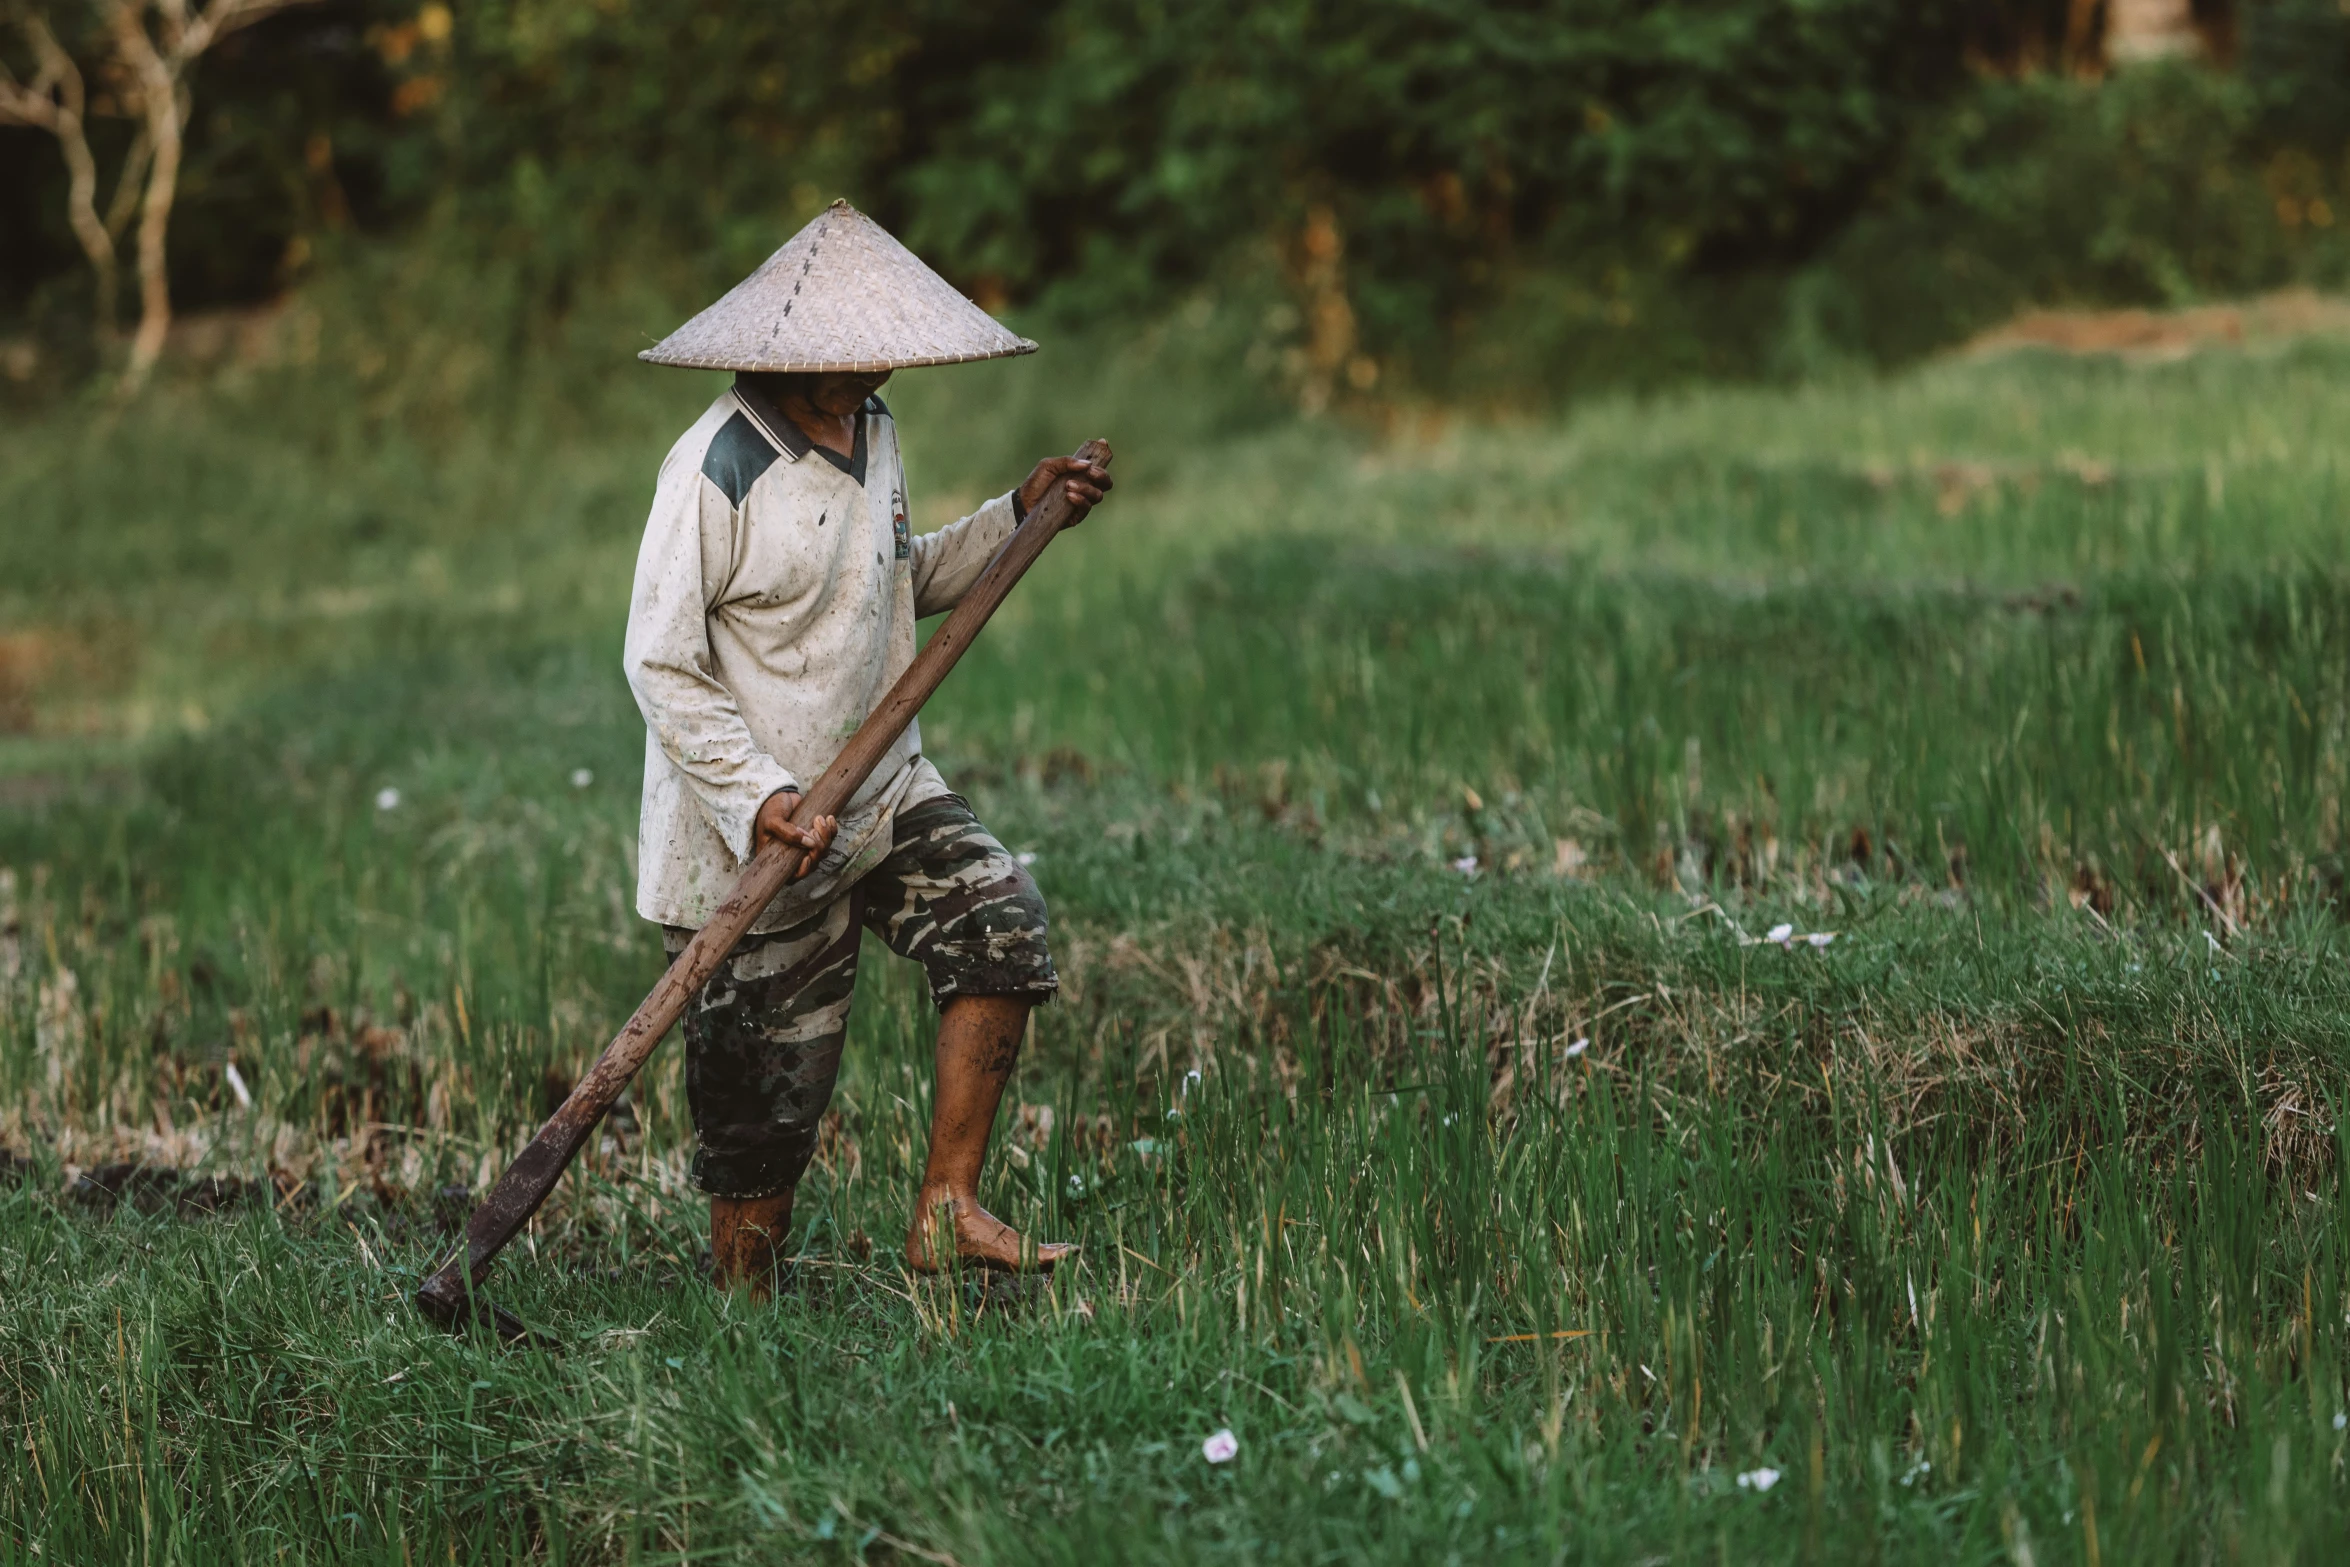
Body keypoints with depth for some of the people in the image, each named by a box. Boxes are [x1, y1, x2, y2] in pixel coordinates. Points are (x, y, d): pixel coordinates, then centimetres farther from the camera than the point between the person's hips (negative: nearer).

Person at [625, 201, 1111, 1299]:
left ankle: (945, 1209, -8)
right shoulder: (718, 468, -18)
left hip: (883, 794, 7)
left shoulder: (872, 436, 7)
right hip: (758, 833, -7)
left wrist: (1019, 515, 11)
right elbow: (660, 665, -18)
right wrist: (758, 796, -26)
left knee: (997, 912, -13)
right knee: (767, 1089, 0)